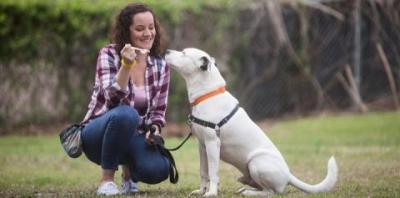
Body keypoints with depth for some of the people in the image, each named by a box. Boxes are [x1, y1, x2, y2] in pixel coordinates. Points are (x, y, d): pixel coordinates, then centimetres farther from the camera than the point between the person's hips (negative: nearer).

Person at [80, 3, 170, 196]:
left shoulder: (160, 66, 2)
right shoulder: (109, 55, -10)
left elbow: (158, 110, 8)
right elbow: (113, 99, -23)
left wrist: (155, 129, -14)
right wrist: (126, 66, -36)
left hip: (134, 137, 3)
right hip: (99, 134, -3)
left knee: (159, 169, -29)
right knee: (126, 113, -38)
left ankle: (129, 169, 9)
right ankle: (106, 180, -19)